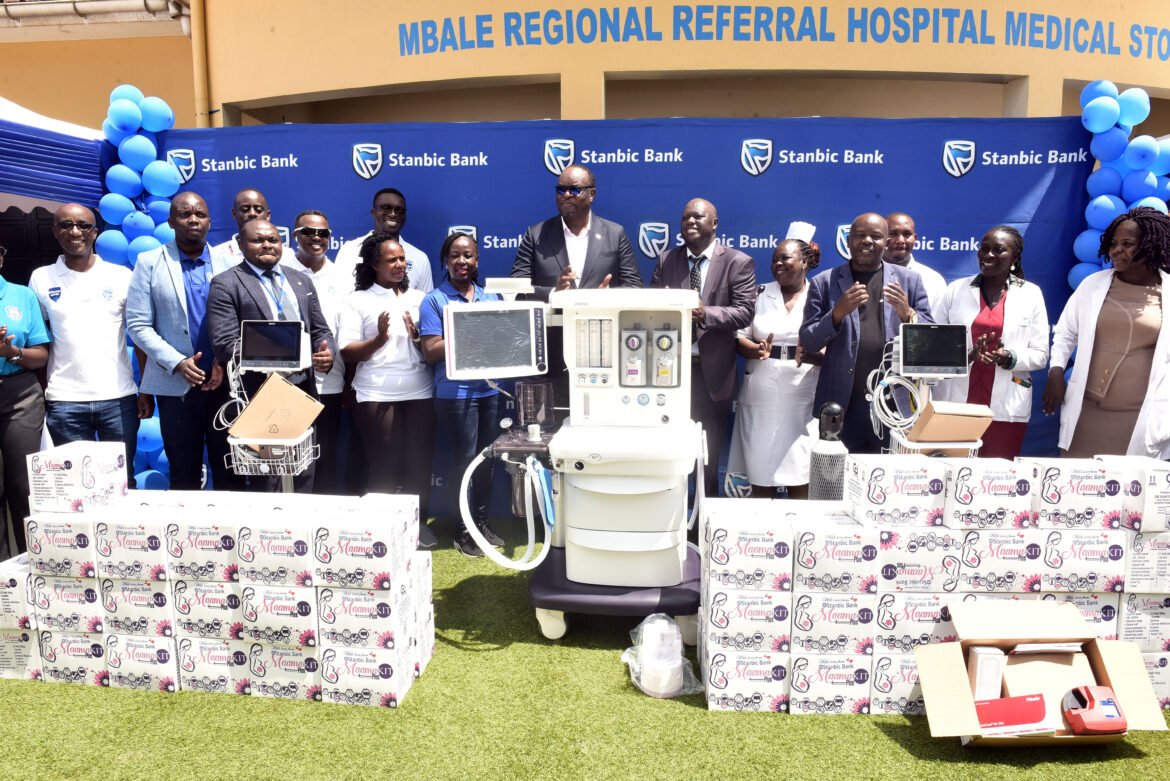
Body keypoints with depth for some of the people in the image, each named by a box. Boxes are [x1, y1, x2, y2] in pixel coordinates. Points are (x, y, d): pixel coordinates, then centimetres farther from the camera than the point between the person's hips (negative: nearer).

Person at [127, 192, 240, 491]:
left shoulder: (226, 262, 5)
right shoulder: (149, 263, 2)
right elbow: (138, 324, -2)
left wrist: (226, 362, -12)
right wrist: (177, 362, -12)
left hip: (224, 382, 1)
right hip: (176, 385, 0)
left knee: (229, 470, 6)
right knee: (184, 474, 10)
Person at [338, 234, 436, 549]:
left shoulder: (419, 298, 14)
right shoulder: (357, 300, 4)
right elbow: (347, 352, -2)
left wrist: (418, 337, -7)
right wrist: (379, 339, -16)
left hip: (420, 392, 3)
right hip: (376, 395, -3)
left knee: (419, 462, 3)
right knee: (383, 464, 1)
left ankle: (419, 523, 15)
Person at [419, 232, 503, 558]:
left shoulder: (492, 298, 12)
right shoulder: (434, 301, -3)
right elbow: (431, 352, -9)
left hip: (490, 389, 5)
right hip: (456, 392, -5)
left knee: (486, 457, 11)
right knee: (464, 459, 1)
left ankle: (481, 521, 25)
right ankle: (462, 530, 15)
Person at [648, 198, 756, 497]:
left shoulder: (738, 263, -2)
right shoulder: (666, 260, 9)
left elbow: (745, 312, -11)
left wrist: (705, 313, -27)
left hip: (712, 372, -2)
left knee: (710, 454, 10)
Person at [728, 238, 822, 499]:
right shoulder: (760, 294, 9)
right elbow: (739, 336, 4)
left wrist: (810, 355, -23)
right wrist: (757, 350, -17)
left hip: (802, 399, -2)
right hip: (760, 397, 2)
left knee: (800, 477, -2)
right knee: (759, 476, 5)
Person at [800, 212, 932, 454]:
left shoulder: (908, 280, 8)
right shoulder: (824, 282, 4)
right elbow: (808, 343, 0)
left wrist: (908, 314, -14)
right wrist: (838, 312, -17)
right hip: (840, 405, -1)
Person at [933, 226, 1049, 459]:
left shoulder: (1031, 294, 6)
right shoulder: (956, 289, 6)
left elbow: (1040, 354, 4)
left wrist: (1010, 358, -16)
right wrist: (966, 355, -15)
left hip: (1006, 408, 0)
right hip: (955, 404, 0)